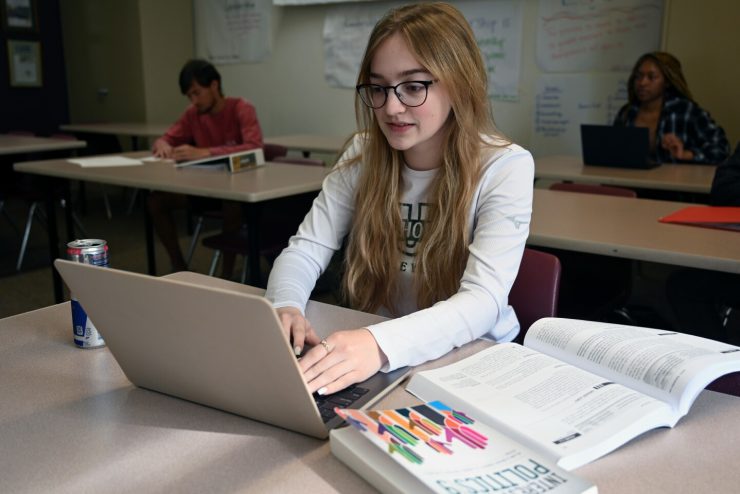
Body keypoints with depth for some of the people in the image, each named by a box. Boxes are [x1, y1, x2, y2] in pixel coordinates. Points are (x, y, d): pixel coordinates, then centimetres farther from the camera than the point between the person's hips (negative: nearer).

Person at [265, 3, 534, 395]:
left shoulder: (505, 167, -15)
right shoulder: (363, 155, -3)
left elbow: (484, 299, -26)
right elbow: (306, 248, -5)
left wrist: (383, 344, -42)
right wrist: (286, 308, -27)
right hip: (371, 347, 3)